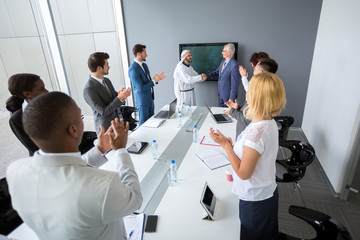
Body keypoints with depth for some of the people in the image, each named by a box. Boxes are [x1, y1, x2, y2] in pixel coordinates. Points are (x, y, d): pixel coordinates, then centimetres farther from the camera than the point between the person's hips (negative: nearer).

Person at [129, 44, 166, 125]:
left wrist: (157, 79, -2)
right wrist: (154, 81, -16)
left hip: (150, 99, 8)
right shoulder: (133, 69, -20)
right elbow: (141, 89, -23)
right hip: (142, 101, -8)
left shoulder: (144, 65, 8)